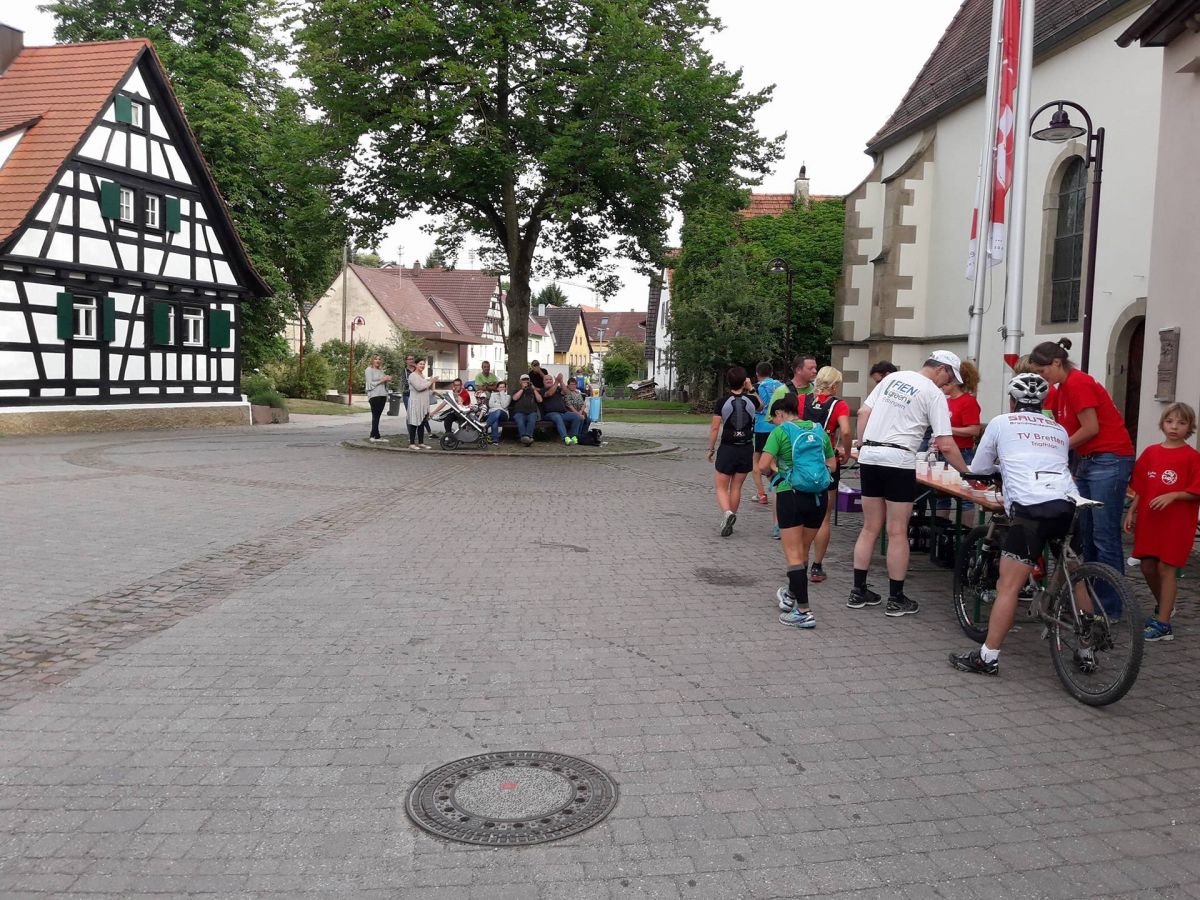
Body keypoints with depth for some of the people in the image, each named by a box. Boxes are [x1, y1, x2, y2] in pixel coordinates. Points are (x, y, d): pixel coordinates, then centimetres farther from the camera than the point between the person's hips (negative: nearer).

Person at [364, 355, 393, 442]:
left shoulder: (381, 370, 19)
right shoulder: (369, 370, 0)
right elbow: (370, 384, -8)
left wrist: (387, 380, 3)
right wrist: (382, 380, -11)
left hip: (382, 395, 6)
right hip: (374, 395, -6)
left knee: (377, 416, 5)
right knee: (375, 416, -7)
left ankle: (373, 436, 8)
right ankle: (376, 436, -5)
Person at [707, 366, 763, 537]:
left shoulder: (722, 402, -9)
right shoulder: (751, 400, -3)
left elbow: (715, 428, -8)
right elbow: (761, 405, 23)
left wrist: (711, 449, 3)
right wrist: (751, 389, 19)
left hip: (727, 449, -2)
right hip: (746, 449, 2)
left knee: (721, 487, 6)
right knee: (736, 487, 12)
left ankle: (727, 512, -20)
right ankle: (729, 522, 18)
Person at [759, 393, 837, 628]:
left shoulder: (780, 432, -4)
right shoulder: (818, 430, 11)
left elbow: (763, 466, -13)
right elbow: (831, 464, 14)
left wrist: (772, 472, 8)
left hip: (792, 494, -6)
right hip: (819, 496, 6)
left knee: (793, 554, -1)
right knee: (803, 551, 20)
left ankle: (804, 611, -6)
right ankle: (792, 595, 38)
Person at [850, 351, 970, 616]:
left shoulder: (892, 377, 13)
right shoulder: (934, 393, -3)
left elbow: (863, 413, 11)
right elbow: (945, 445, -8)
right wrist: (966, 472, 1)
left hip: (869, 456, 6)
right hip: (898, 461, -6)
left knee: (870, 528, 13)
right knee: (897, 533, 3)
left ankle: (858, 592, 17)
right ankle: (896, 599, 10)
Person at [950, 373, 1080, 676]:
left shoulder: (1001, 423, 15)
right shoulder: (1059, 430, 27)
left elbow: (978, 469, 22)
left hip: (1031, 508, -5)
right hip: (1068, 507, 5)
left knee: (1008, 586, -4)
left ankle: (987, 658, -3)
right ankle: (1085, 651, 29)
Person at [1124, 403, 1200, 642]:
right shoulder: (1151, 452, 7)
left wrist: (1172, 496, -22)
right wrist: (1131, 512, 9)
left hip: (1176, 522, -5)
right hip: (1148, 519, 5)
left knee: (1166, 568, -4)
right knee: (1147, 566, 11)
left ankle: (1163, 623, 1)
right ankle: (1163, 606, 36)